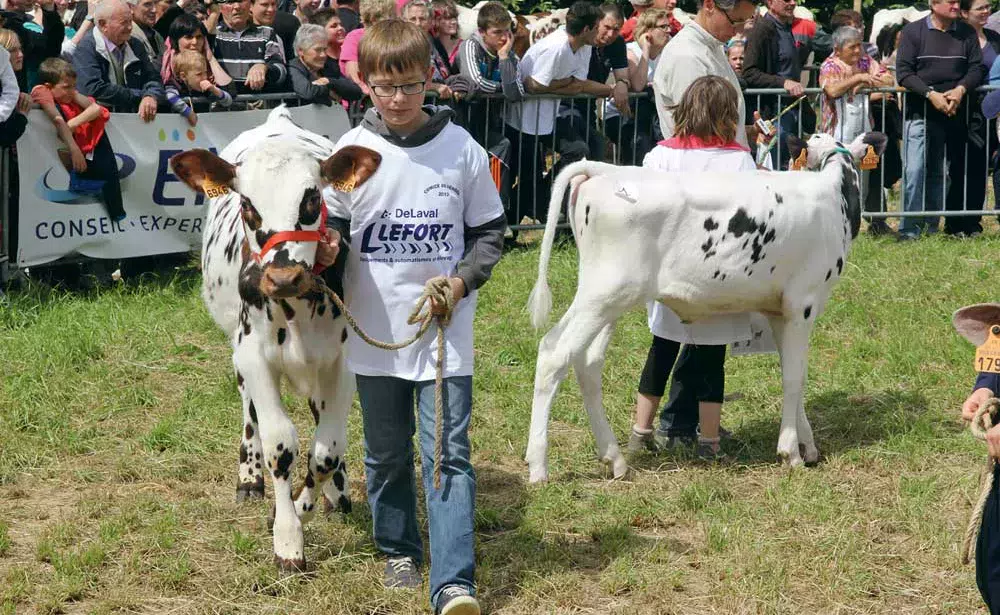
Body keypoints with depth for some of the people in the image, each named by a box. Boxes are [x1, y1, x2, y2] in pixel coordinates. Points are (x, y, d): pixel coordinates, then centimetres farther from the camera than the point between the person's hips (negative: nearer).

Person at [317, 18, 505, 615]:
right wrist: (324, 251, -15)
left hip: (446, 331, -2)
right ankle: (400, 552, 35)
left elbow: (489, 231, 5)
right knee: (387, 451, 15)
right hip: (375, 334, 2)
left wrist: (462, 281, -11)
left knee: (448, 454, -6)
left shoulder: (461, 149, -3)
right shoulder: (352, 151, -2)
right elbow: (330, 226, 7)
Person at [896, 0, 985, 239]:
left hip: (954, 112, 4)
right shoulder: (913, 32, -1)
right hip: (920, 112, -3)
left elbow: (976, 68, 5)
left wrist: (961, 89, -14)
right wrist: (931, 94, -18)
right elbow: (903, 72, -7)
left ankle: (931, 228, 15)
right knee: (915, 170, -10)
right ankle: (909, 230, -6)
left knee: (938, 173, 10)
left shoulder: (966, 33, 8)